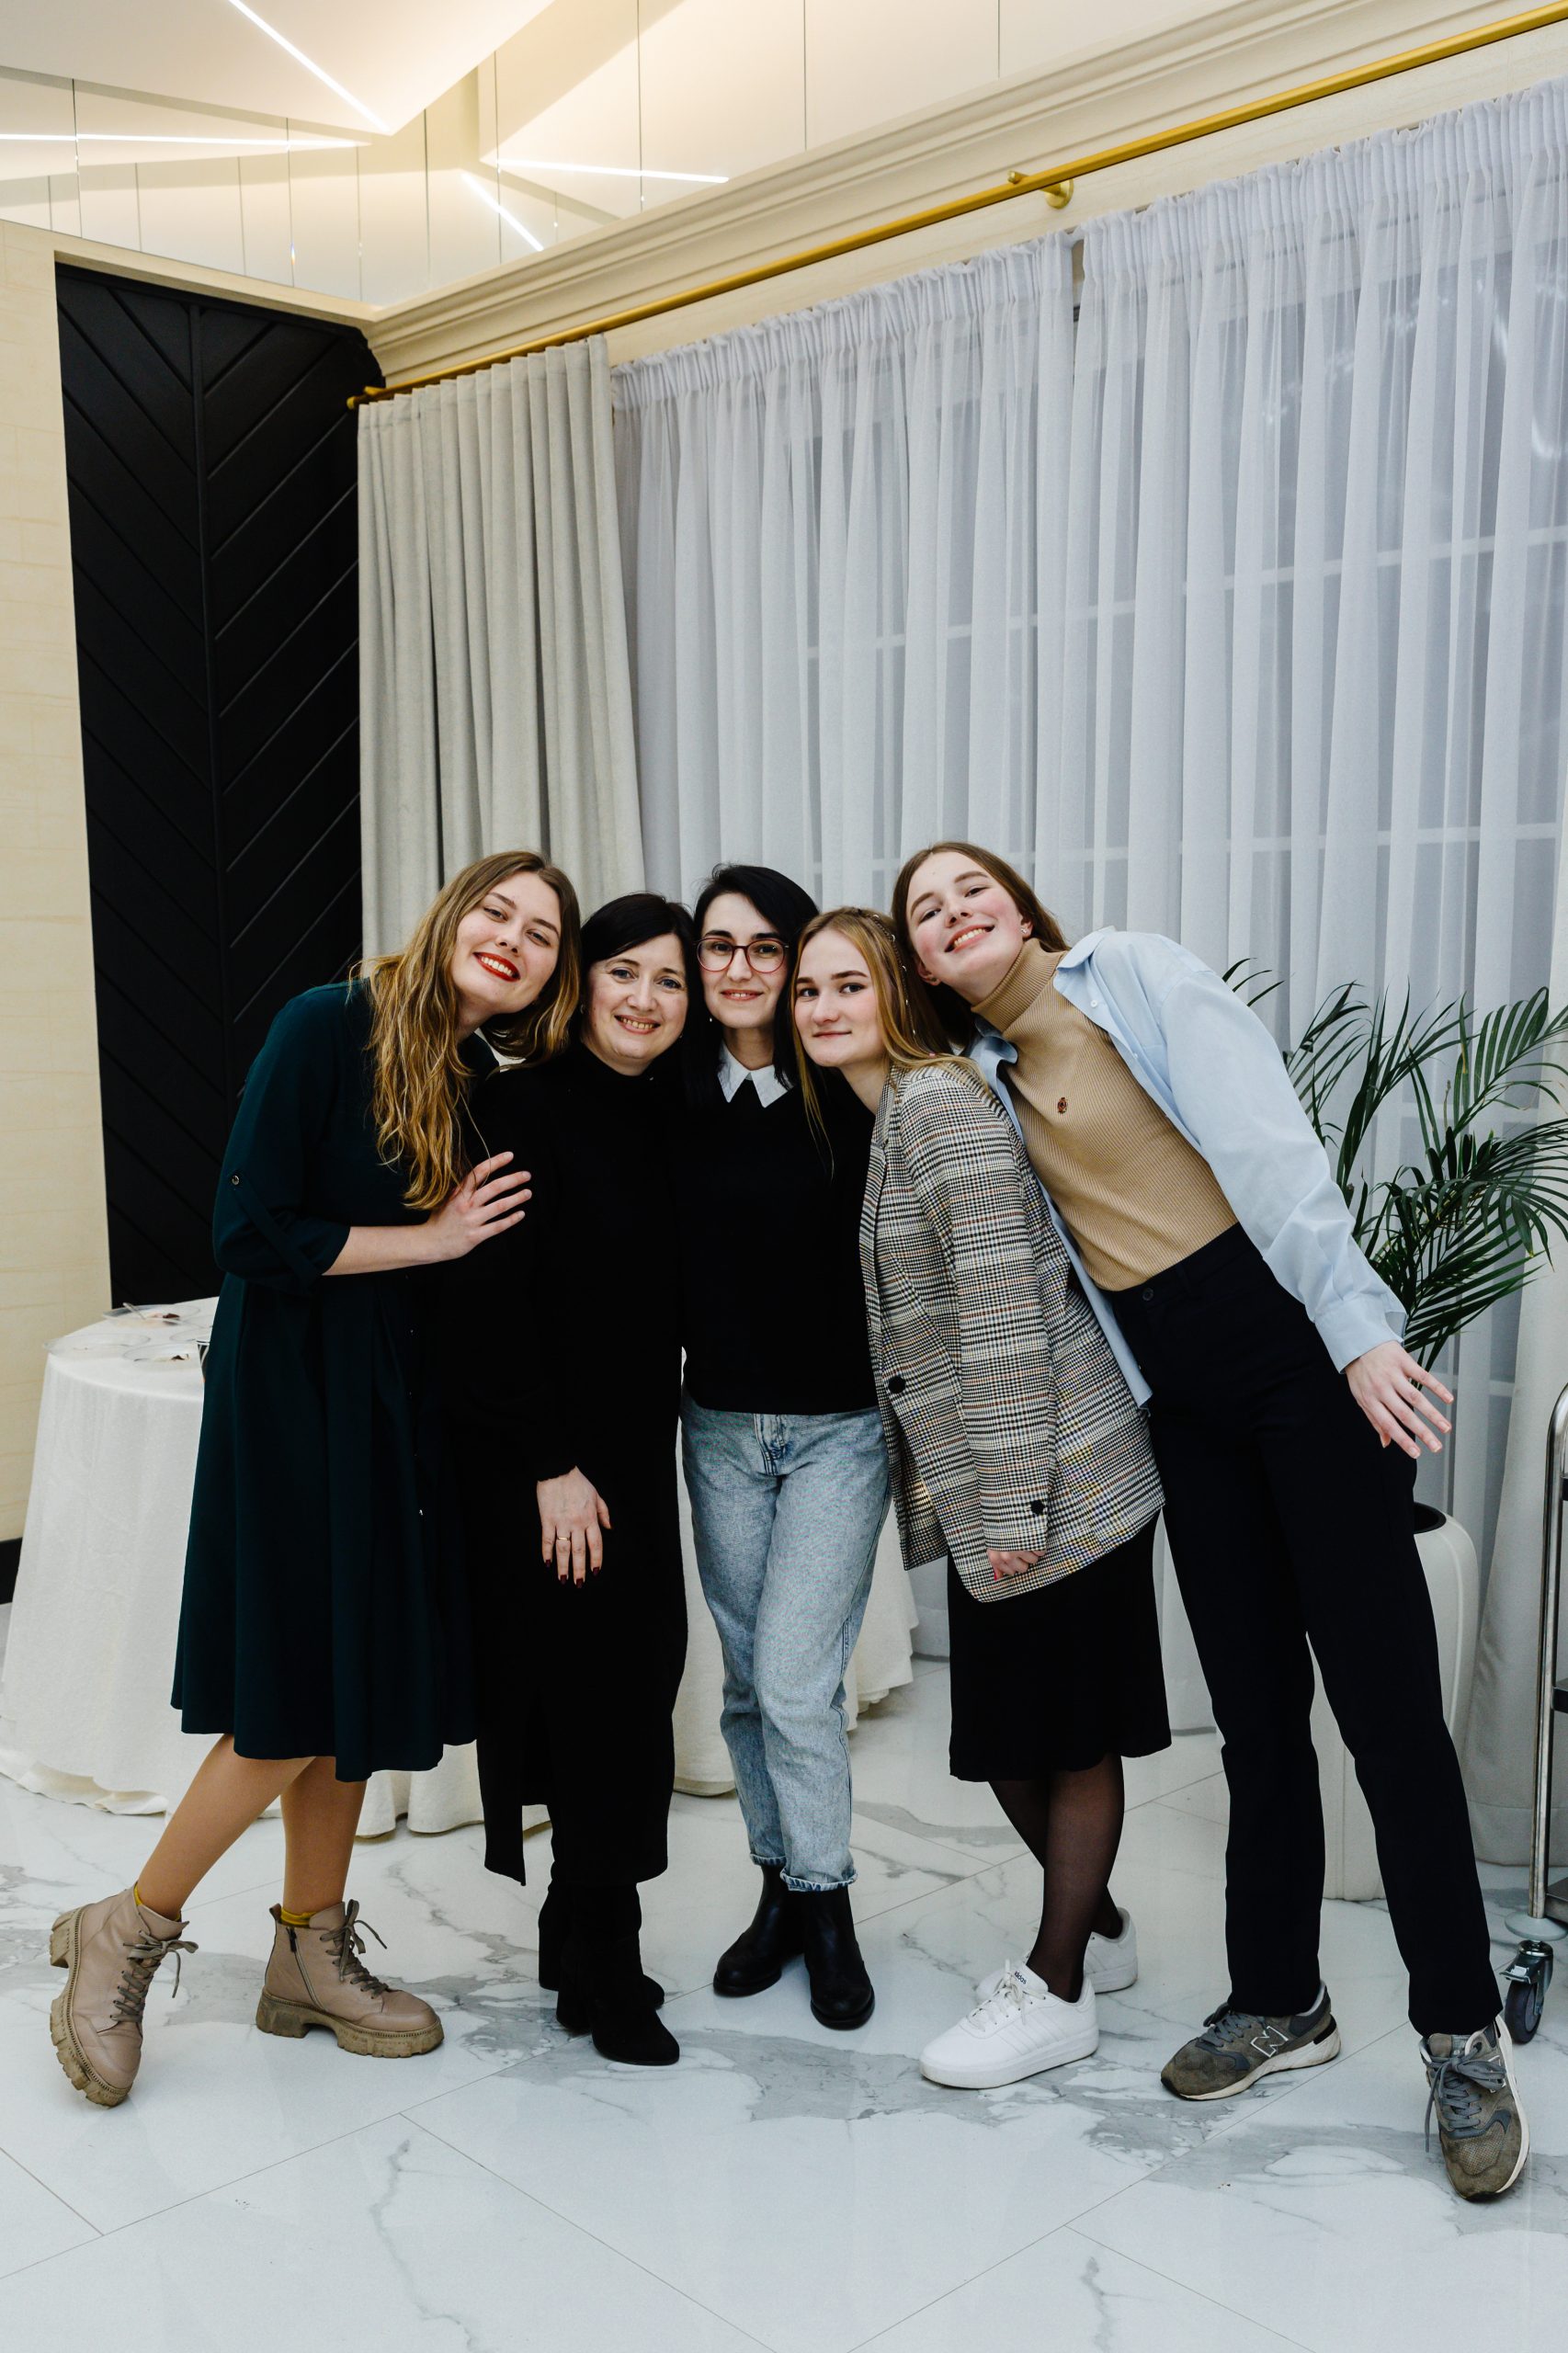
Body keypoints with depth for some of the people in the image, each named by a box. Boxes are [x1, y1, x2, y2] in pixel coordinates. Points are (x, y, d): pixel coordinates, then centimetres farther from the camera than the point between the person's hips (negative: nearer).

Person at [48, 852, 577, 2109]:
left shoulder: (490, 1077, 5)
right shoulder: (330, 1025, -14)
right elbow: (253, 1235, -17)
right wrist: (430, 1239, -13)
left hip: (402, 1406, 7)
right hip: (292, 1393, -6)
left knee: (362, 1684, 12)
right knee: (294, 1702, -2)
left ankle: (311, 1954, 28)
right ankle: (126, 1935, 18)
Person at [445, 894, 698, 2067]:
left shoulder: (673, 1122, 8)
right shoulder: (525, 1106, -12)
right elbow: (492, 1299, -16)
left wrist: (644, 1451, 9)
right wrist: (551, 1465, -17)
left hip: (635, 1454, 7)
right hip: (537, 1460, -6)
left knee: (631, 1685, 9)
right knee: (596, 1692, -3)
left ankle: (581, 1938, 27)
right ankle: (601, 1969, 12)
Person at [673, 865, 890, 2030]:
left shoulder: (848, 1099, -9)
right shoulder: (678, 1102, 1)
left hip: (838, 1423, -4)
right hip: (718, 1423, 4)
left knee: (796, 1680, -4)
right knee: (747, 1676, 12)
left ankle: (826, 1904, 17)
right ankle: (783, 1888, 30)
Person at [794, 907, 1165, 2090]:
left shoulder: (940, 1098, -15)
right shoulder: (883, 1118, 15)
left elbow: (1003, 1302, -21)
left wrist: (1013, 1506, -21)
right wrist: (959, 1498, 18)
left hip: (1057, 1478, -9)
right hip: (985, 1488, 9)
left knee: (1064, 1735, 4)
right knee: (1008, 1733, 17)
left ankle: (1057, 1992, 18)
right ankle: (1096, 1923, 37)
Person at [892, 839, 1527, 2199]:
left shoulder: (1137, 972, -5)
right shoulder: (986, 1073, 12)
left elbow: (1269, 1143, -14)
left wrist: (1359, 1325, -22)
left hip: (1296, 1344, -5)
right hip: (1182, 1396, 5)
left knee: (1385, 1703, -2)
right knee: (1256, 1711, 11)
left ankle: (1465, 2035, 11)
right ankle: (1281, 1999, 27)